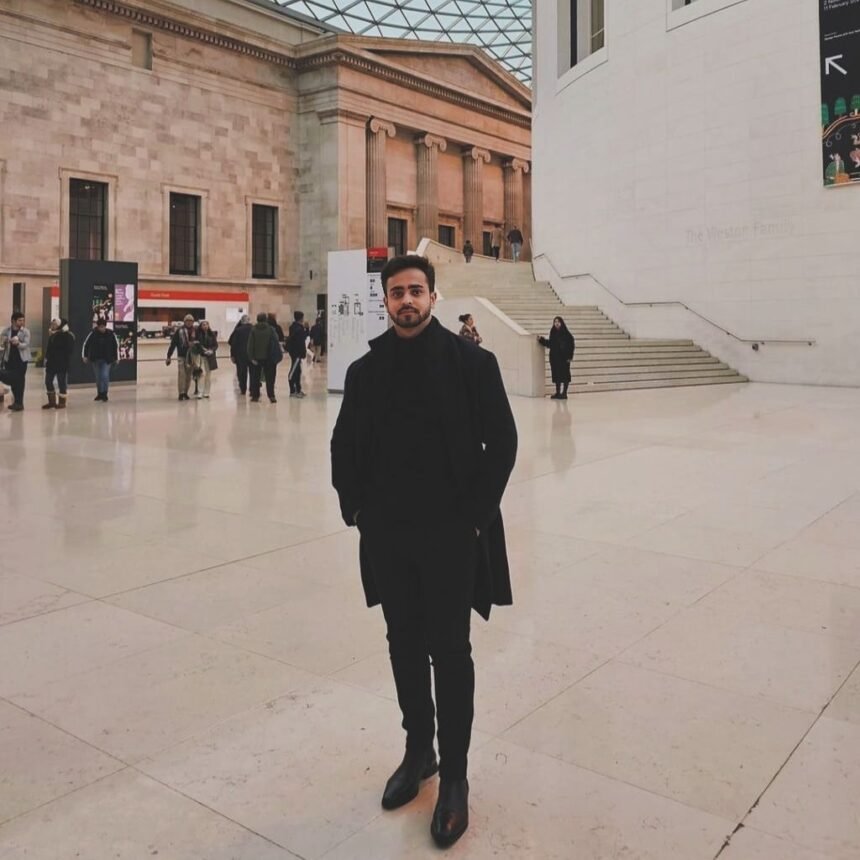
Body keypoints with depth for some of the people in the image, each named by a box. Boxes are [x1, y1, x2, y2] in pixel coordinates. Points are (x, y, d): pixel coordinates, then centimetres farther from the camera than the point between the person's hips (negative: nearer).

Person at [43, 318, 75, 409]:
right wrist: (47, 358, 9)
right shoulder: (52, 335, 14)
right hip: (51, 362, 8)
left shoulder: (66, 335, -11)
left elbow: (70, 349, -16)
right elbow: (49, 348, 19)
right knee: (48, 381, 10)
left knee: (62, 382, 0)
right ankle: (52, 401, 20)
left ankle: (62, 402, 10)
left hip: (62, 363, -8)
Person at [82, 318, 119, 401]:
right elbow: (85, 344, 1)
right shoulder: (93, 333, -7)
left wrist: (116, 358, 5)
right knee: (98, 377, 11)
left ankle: (104, 394, -3)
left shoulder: (111, 334, -7)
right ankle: (99, 394, 24)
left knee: (105, 376, -12)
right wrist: (85, 356, 0)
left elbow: (116, 346, 3)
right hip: (95, 359, 2)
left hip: (107, 359, -2)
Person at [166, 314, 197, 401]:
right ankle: (181, 393, -7)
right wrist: (169, 356, -4)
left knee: (188, 375, 7)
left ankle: (185, 393, 17)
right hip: (182, 355, -3)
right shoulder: (179, 330, -4)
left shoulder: (195, 331, 3)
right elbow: (173, 343, -3)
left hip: (191, 356, 3)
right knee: (181, 374, -9)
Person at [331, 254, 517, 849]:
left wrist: (475, 515, -9)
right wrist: (356, 509, 3)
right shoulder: (366, 371, 4)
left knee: (449, 651, 4)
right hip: (388, 535, 4)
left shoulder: (471, 362, -6)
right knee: (405, 645, 15)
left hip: (450, 535, -3)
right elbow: (346, 444, 12)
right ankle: (419, 751, 34)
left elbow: (502, 442, -5)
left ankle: (454, 777, 19)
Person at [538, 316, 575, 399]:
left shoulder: (566, 333, -8)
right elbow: (549, 344, 14)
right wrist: (541, 339, 6)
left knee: (565, 375, -1)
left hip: (564, 358, -5)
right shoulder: (553, 333, 8)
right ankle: (558, 393, 16)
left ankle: (564, 393, 4)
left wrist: (569, 357, -14)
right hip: (554, 357, 5)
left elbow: (571, 345, -9)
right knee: (556, 375, 9)